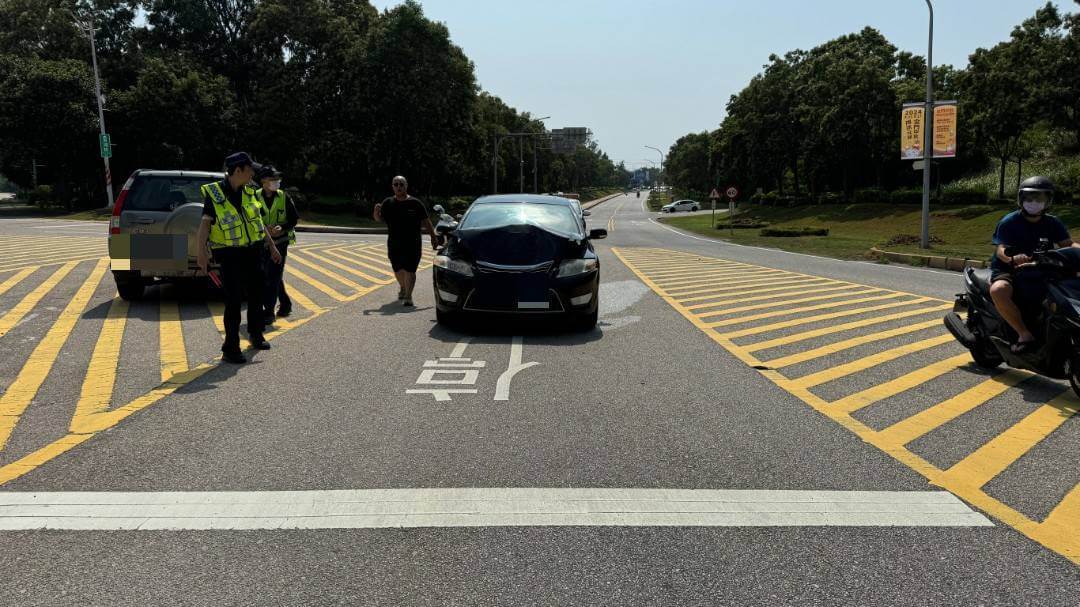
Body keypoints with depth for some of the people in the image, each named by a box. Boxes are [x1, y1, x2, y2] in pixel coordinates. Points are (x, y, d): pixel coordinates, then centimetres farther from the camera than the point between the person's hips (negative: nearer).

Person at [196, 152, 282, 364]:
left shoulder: (248, 192, 6)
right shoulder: (214, 194, -11)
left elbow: (259, 220, 16)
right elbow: (205, 224, -13)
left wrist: (272, 246, 17)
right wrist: (202, 252, -24)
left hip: (253, 251, 6)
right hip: (230, 255, -6)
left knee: (256, 295, 16)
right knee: (234, 301, -7)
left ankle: (255, 335, 36)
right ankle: (230, 348, 2)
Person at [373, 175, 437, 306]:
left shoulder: (415, 203, -1)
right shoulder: (388, 203, 5)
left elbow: (426, 222, 3)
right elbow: (379, 219, 8)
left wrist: (434, 237, 1)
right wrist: (376, 211, -14)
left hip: (412, 244, -3)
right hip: (394, 244, 3)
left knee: (409, 270, -10)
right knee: (398, 269, 14)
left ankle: (408, 296, -8)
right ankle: (403, 289, 39)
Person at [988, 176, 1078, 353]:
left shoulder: (1052, 223, 9)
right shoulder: (1009, 222, -5)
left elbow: (1067, 244, -2)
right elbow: (1001, 249, -18)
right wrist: (1012, 259, -42)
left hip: (1040, 273, 5)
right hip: (1008, 271, -5)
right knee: (998, 290, -38)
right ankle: (1024, 334, -29)